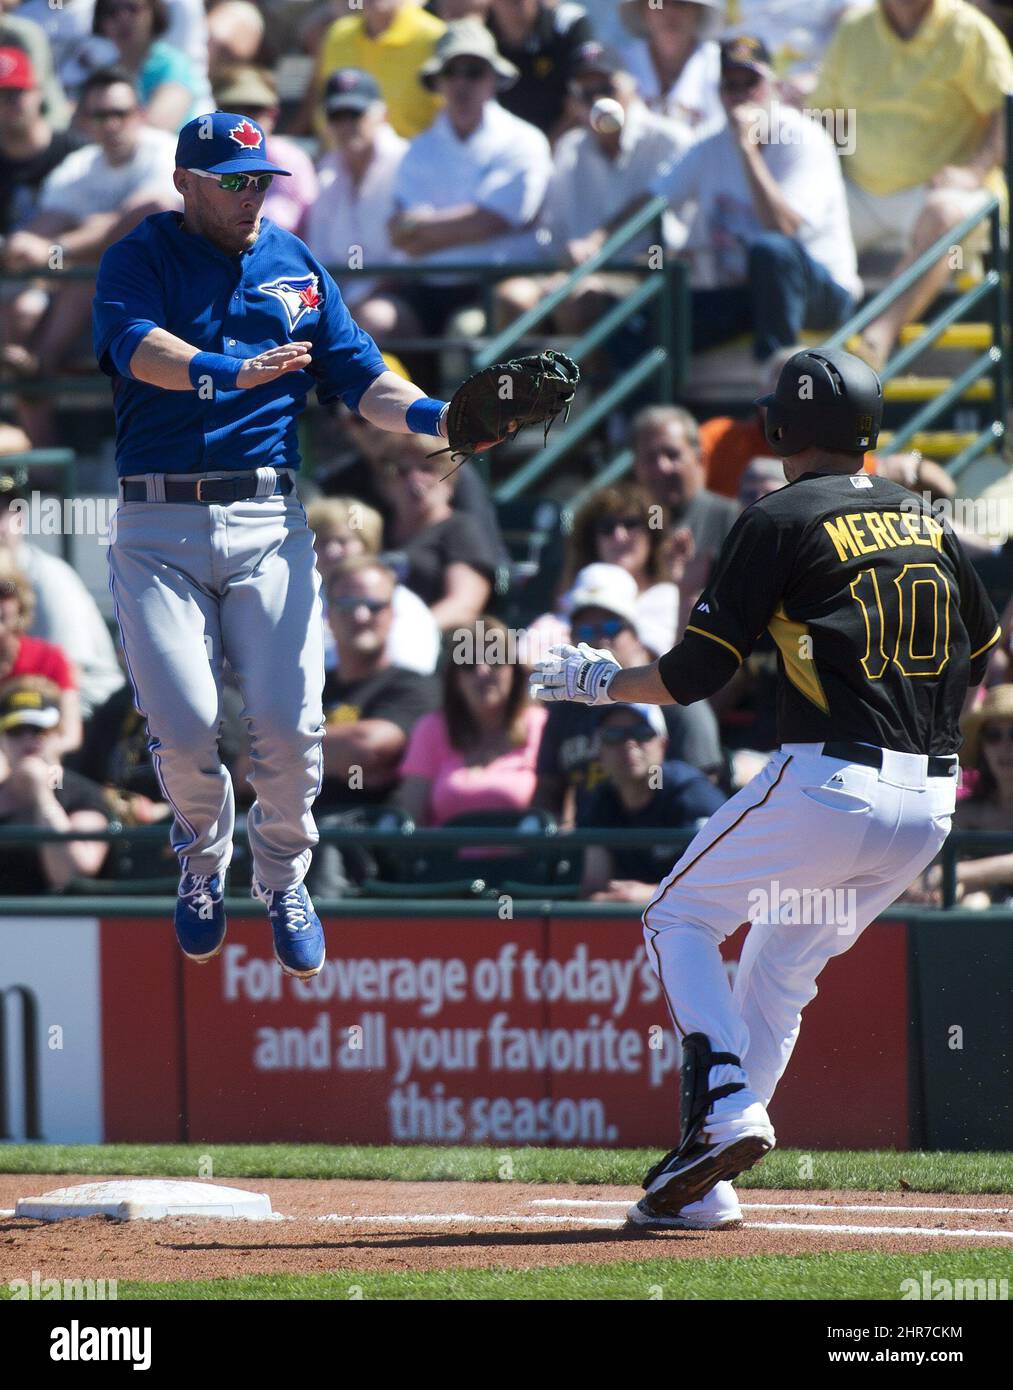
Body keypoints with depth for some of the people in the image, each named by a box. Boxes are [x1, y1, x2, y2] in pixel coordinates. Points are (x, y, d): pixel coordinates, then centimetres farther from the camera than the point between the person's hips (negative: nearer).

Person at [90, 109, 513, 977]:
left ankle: (283, 880, 16)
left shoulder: (295, 265, 15)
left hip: (269, 523, 2)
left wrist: (434, 416, -9)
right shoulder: (142, 258, 2)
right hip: (158, 529, -2)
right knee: (184, 723, -14)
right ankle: (203, 856, 18)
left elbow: (360, 377, 11)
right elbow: (137, 346, -18)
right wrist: (230, 372, -37)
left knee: (291, 723, -10)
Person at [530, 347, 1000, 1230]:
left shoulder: (783, 521, -3)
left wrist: (599, 681, 10)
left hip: (831, 783, -6)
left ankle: (726, 1107, -11)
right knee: (781, 967, 18)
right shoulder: (927, 525, 14)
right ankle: (704, 1186, 14)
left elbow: (695, 675, -6)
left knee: (680, 920, 11)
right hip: (931, 807, 6)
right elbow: (980, 651, 23)